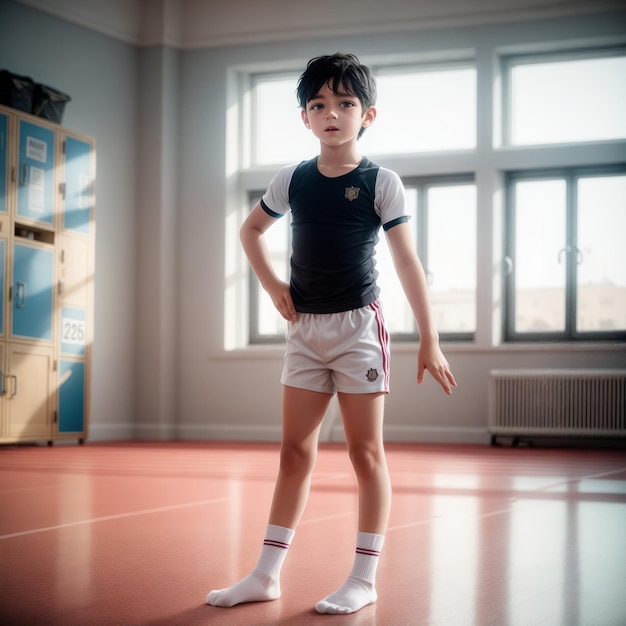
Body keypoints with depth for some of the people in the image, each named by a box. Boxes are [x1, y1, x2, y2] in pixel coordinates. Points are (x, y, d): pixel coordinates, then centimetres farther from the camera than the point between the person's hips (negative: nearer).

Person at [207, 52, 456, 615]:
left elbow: (407, 262, -8)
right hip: (305, 327, 4)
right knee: (295, 452, 8)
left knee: (366, 452, 1)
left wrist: (429, 340, -11)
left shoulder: (381, 183, -6)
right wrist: (272, 284, 6)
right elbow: (250, 230, 21)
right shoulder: (292, 181, 4)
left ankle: (364, 579, 8)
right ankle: (267, 574, 13)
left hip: (359, 324, -4)